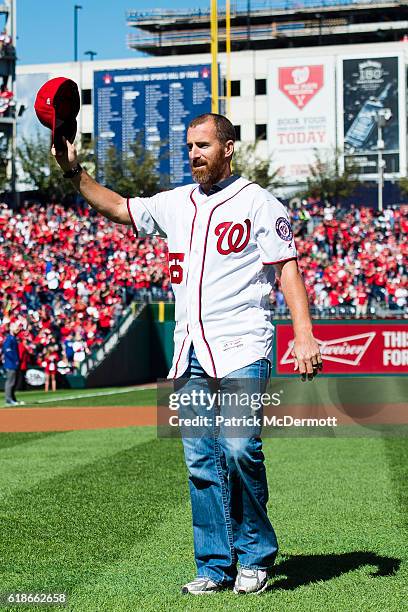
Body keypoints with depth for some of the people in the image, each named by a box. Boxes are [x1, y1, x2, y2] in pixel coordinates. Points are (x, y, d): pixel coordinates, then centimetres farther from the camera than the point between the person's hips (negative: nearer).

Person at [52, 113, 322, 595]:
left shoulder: (257, 202, 1)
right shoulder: (175, 204, 17)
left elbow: (287, 268, -3)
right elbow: (118, 208, 26)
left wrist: (304, 335, -13)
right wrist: (74, 173, 13)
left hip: (241, 349, -5)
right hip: (189, 354, 6)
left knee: (239, 449, -18)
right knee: (201, 462, 4)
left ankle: (256, 556, 0)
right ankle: (215, 568, 11)